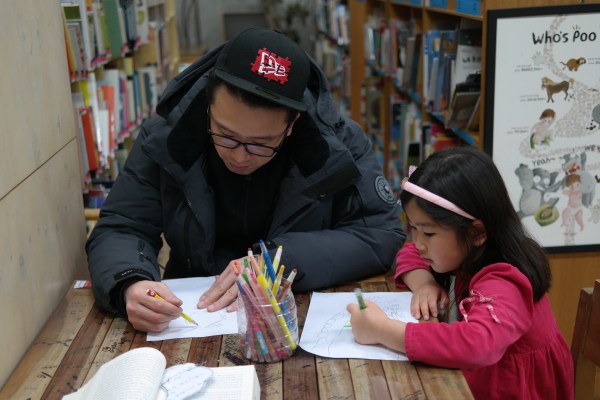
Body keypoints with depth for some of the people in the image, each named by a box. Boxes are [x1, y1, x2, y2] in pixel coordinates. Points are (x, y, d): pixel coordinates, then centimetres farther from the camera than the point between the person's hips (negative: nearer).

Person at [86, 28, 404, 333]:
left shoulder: (338, 140, -13)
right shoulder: (166, 137, -10)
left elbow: (383, 234, -11)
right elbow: (119, 230, -5)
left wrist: (279, 261, -22)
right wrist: (129, 284, -27)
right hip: (194, 315, 2)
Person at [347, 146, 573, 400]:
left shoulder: (502, 285, -27)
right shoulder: (471, 253, -4)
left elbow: (478, 344, -44)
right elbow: (411, 253, 8)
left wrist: (383, 331, -38)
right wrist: (423, 284, -12)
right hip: (479, 380, 7)